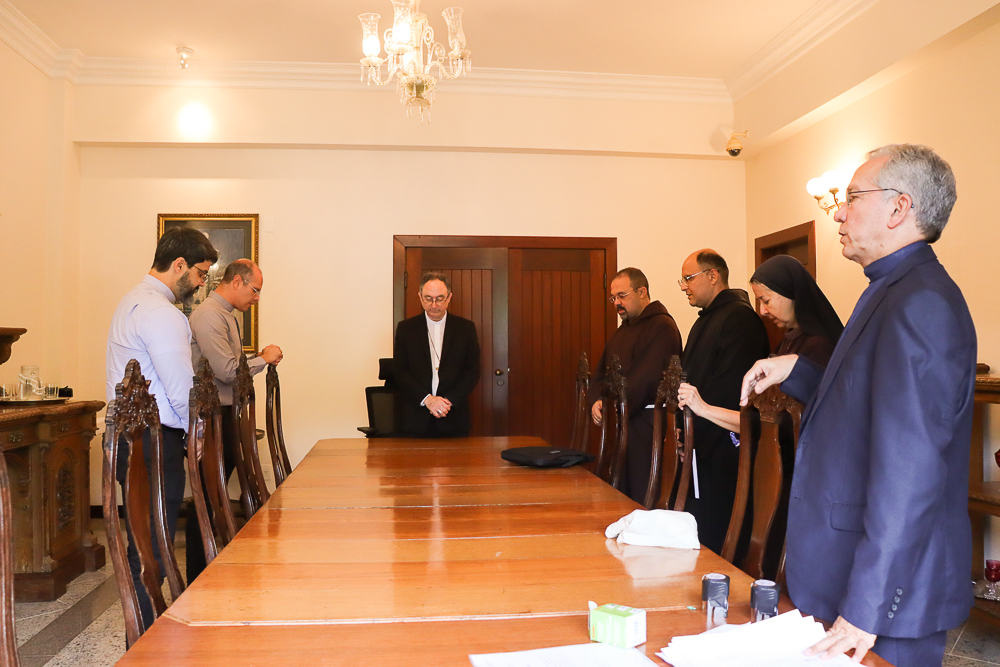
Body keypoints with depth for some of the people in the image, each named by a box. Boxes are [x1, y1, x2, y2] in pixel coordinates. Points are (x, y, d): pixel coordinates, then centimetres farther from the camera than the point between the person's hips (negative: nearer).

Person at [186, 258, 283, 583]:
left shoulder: (226, 315, 17)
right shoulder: (209, 315, -16)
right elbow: (227, 371, -22)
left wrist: (258, 359, 10)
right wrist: (264, 359, -10)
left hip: (226, 415, 10)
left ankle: (211, 570, 25)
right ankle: (198, 579, 7)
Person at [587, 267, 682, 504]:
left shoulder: (662, 327, -8)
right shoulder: (623, 329, 21)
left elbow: (644, 379, -18)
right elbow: (601, 373, 19)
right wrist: (597, 401, -1)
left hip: (644, 425, -8)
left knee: (642, 498, -7)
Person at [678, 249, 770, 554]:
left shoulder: (739, 317, -12)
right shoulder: (707, 320, 21)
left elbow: (729, 389, -20)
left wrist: (693, 432, -17)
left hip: (721, 449, -10)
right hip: (701, 446, 10)